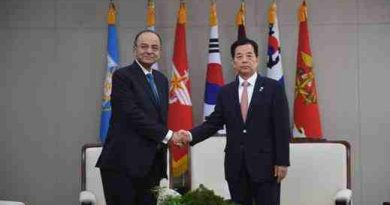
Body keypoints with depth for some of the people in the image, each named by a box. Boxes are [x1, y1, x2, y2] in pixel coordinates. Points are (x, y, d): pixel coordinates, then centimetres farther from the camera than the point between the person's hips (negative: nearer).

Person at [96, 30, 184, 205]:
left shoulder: (161, 79, 17)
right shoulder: (122, 76, -7)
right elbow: (133, 115, -16)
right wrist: (167, 135, -13)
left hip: (150, 164, 7)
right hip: (123, 163, -7)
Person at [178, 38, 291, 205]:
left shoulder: (273, 88, -1)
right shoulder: (225, 92, 9)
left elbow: (282, 127, -5)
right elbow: (213, 123, 7)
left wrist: (282, 161, -9)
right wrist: (191, 135, -11)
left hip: (265, 164, -3)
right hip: (235, 166, 3)